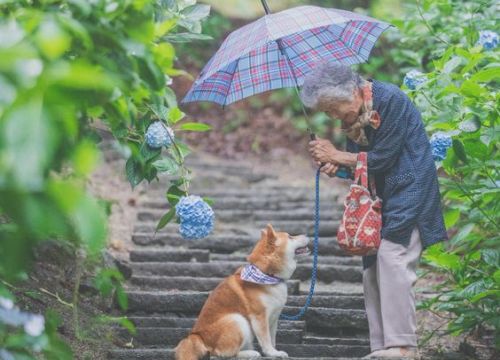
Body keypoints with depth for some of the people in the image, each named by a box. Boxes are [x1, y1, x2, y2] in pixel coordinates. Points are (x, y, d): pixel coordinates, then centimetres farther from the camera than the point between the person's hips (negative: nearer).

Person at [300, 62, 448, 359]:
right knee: (372, 266, 4)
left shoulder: (391, 100, -19)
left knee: (392, 257, -20)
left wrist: (336, 155, -11)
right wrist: (336, 164, -11)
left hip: (408, 188, -9)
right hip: (379, 195, 9)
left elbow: (382, 158, -19)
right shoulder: (351, 112, 7)